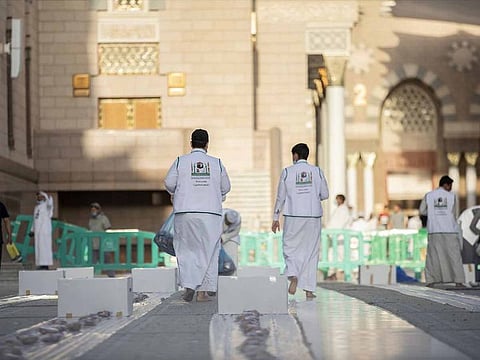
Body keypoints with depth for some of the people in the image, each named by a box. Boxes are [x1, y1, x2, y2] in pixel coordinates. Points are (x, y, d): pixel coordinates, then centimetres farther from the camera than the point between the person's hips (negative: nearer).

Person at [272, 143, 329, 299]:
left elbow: (280, 196, 1)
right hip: (313, 215, 2)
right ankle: (309, 289, 5)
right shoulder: (317, 171, 2)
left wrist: (276, 218, 8)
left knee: (290, 248, 8)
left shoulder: (287, 172, -2)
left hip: (293, 216, -1)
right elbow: (325, 194, 5)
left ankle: (293, 275, -20)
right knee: (311, 251, 7)